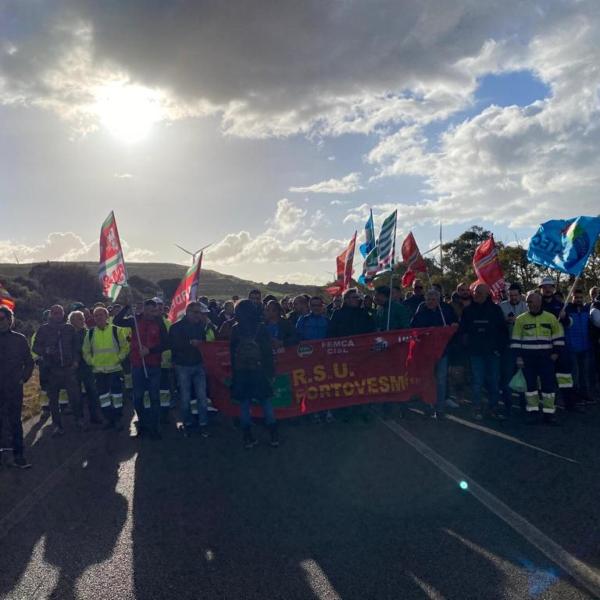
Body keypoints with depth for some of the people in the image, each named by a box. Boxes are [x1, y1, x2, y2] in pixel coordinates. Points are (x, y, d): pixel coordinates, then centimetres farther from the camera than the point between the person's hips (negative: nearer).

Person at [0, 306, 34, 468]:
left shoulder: (19, 339, 3)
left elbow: (29, 362, 9)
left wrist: (23, 378, 0)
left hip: (14, 389, -1)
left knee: (15, 423, 3)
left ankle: (18, 455, 9)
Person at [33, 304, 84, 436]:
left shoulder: (69, 328, 8)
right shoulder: (43, 329, 3)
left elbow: (76, 346, 14)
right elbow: (36, 347, 3)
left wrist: (75, 360, 3)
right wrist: (45, 350, -17)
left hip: (69, 368, 0)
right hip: (52, 370, 0)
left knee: (75, 395, -6)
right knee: (53, 399, 6)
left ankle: (79, 420, 12)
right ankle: (57, 425, 18)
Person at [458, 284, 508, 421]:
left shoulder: (495, 309, 3)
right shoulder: (468, 310, 3)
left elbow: (504, 330, 5)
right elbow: (462, 330, 6)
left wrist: (499, 347, -1)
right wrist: (467, 345, -2)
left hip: (492, 352, 1)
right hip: (476, 352, -1)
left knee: (494, 381, 5)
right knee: (477, 381, 0)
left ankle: (493, 408, 16)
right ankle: (477, 409, 9)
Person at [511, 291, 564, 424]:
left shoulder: (551, 318, 1)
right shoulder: (521, 319, 0)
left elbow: (558, 336, 9)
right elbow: (516, 340, 1)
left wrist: (556, 352, 2)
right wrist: (518, 356, -4)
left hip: (546, 357, 0)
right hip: (527, 357, 0)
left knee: (549, 384, 1)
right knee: (530, 384, 6)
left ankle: (549, 412, 11)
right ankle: (532, 411, 15)